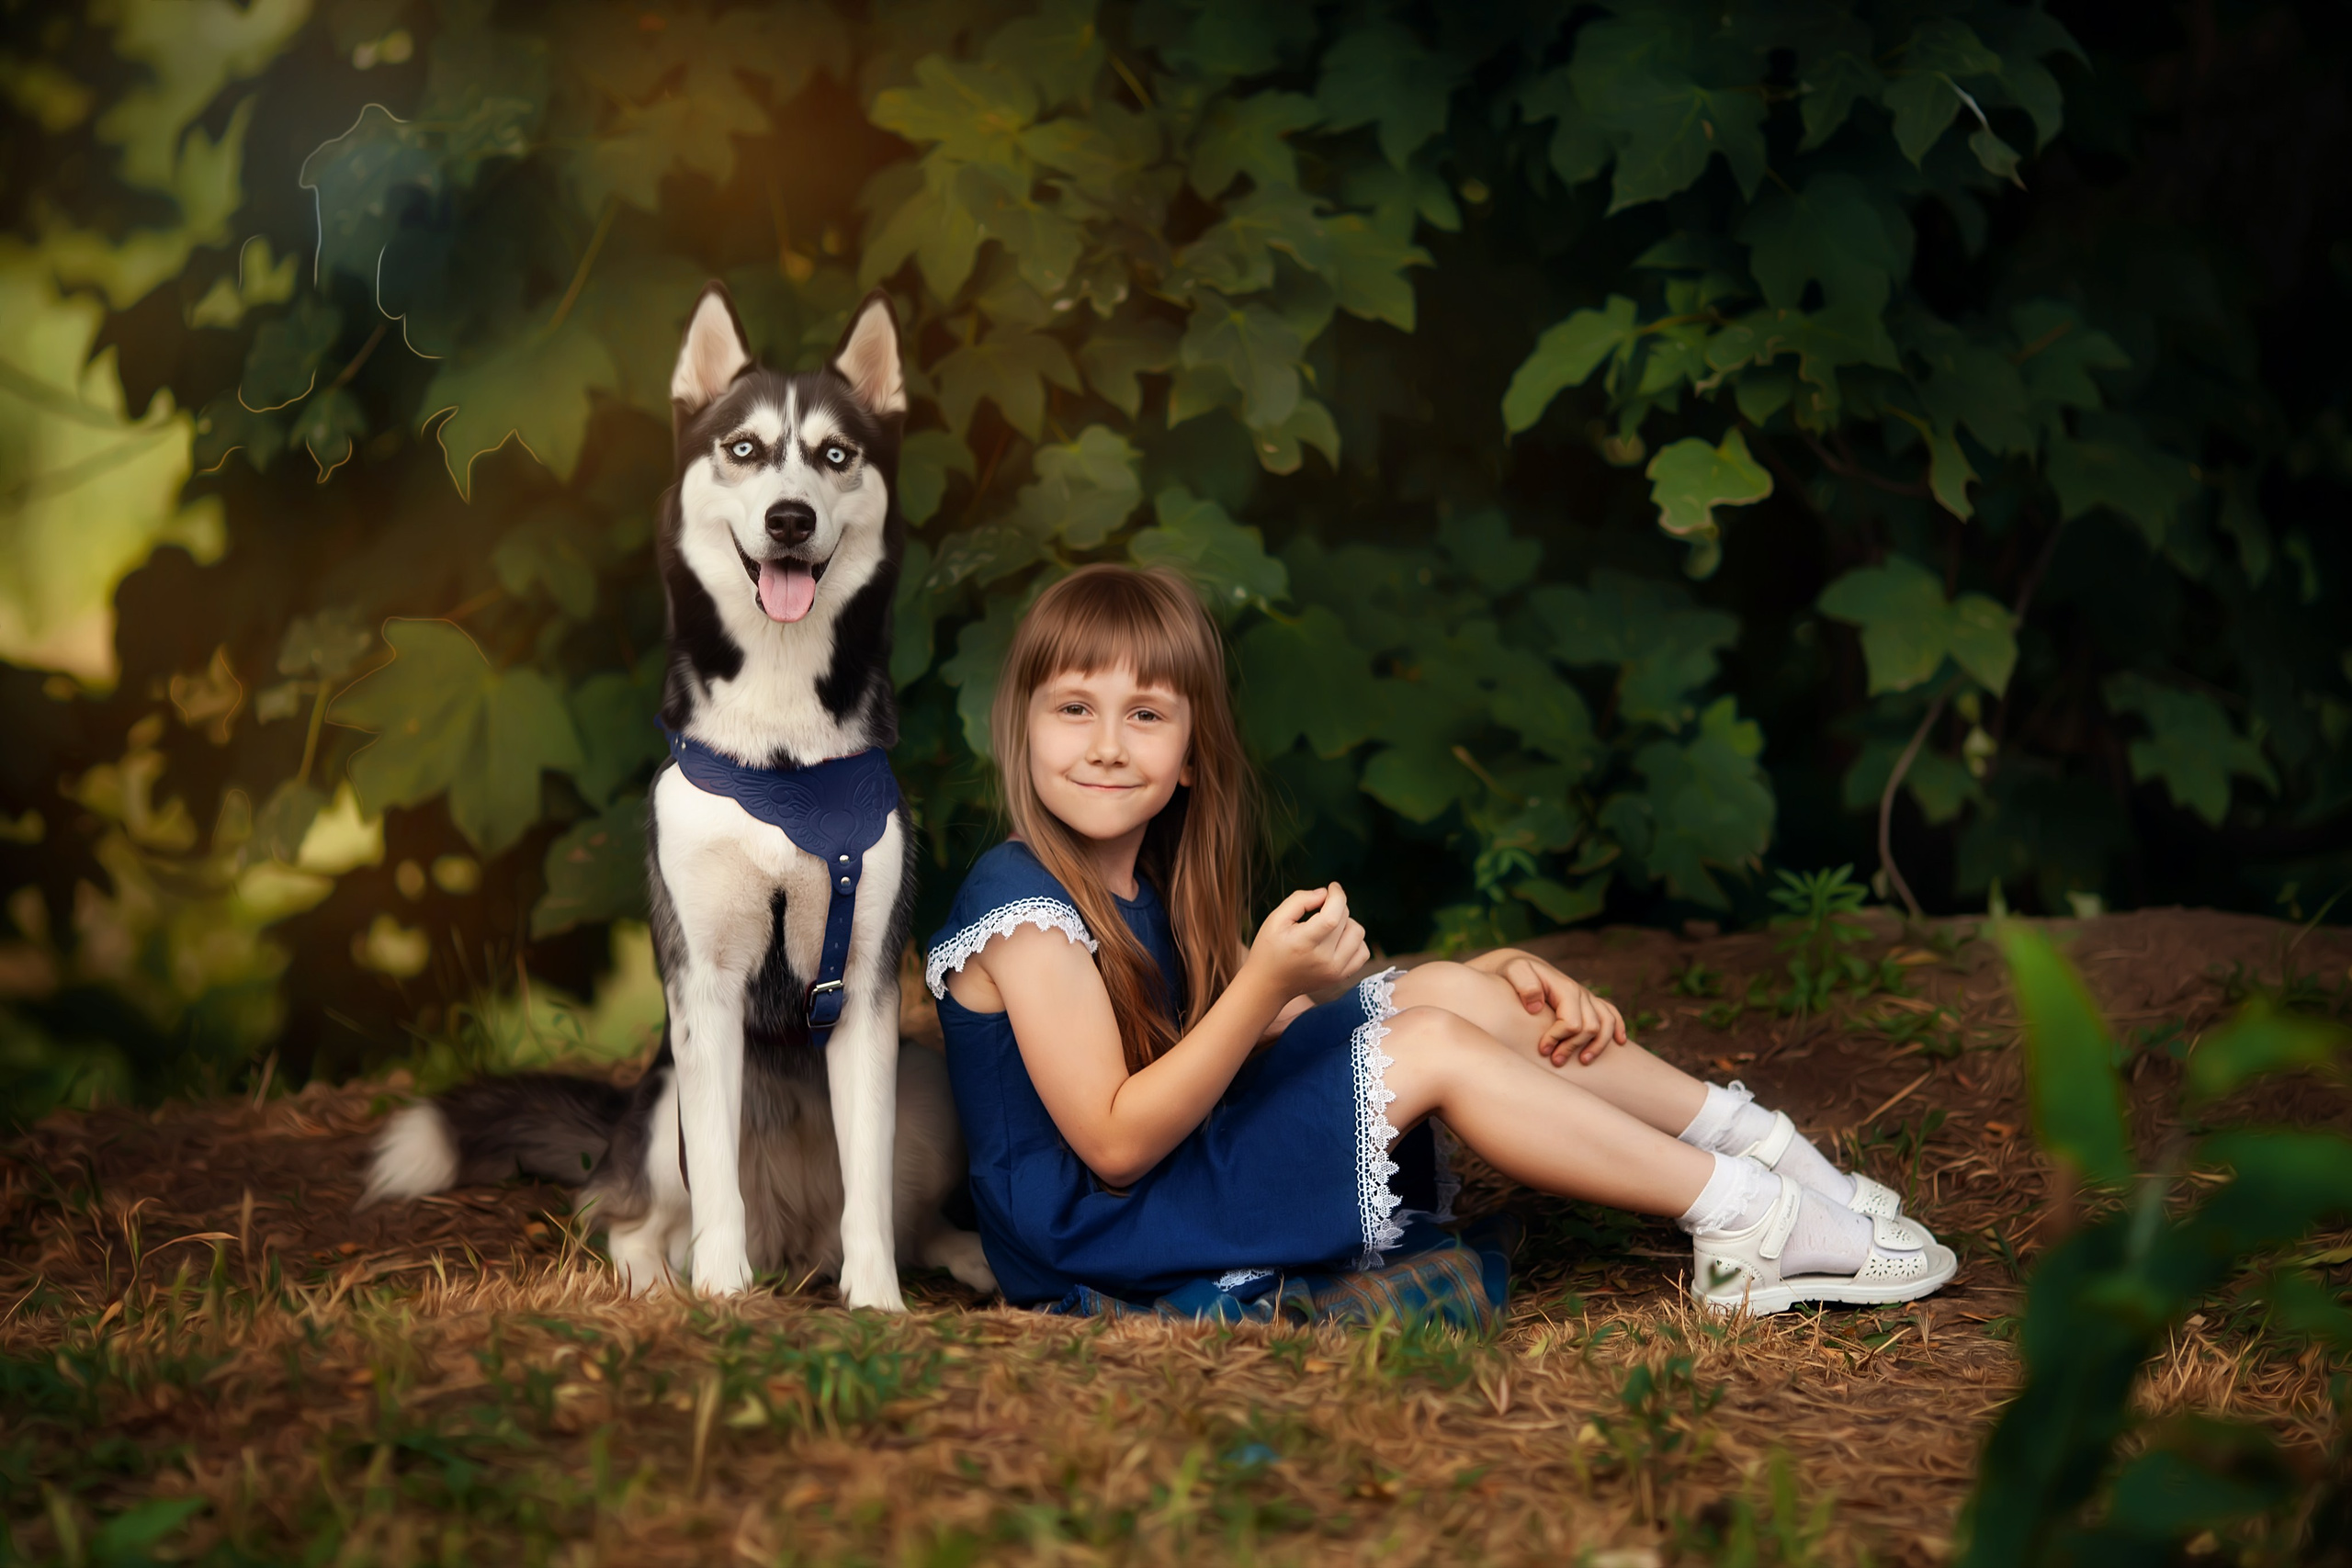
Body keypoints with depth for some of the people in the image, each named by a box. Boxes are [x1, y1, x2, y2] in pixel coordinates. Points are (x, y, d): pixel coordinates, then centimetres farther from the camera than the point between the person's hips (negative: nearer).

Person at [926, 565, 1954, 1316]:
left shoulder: (1147, 888, 12)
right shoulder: (1026, 914, -18)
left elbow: (1283, 1032, 9)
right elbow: (1115, 1142, -23)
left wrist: (1497, 978, -2)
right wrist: (1266, 982, -32)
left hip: (1186, 1151, 9)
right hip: (1098, 1236, -9)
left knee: (1450, 994, 1)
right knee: (1436, 1050, -16)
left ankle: (1745, 1140, 6)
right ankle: (1747, 1219, -10)